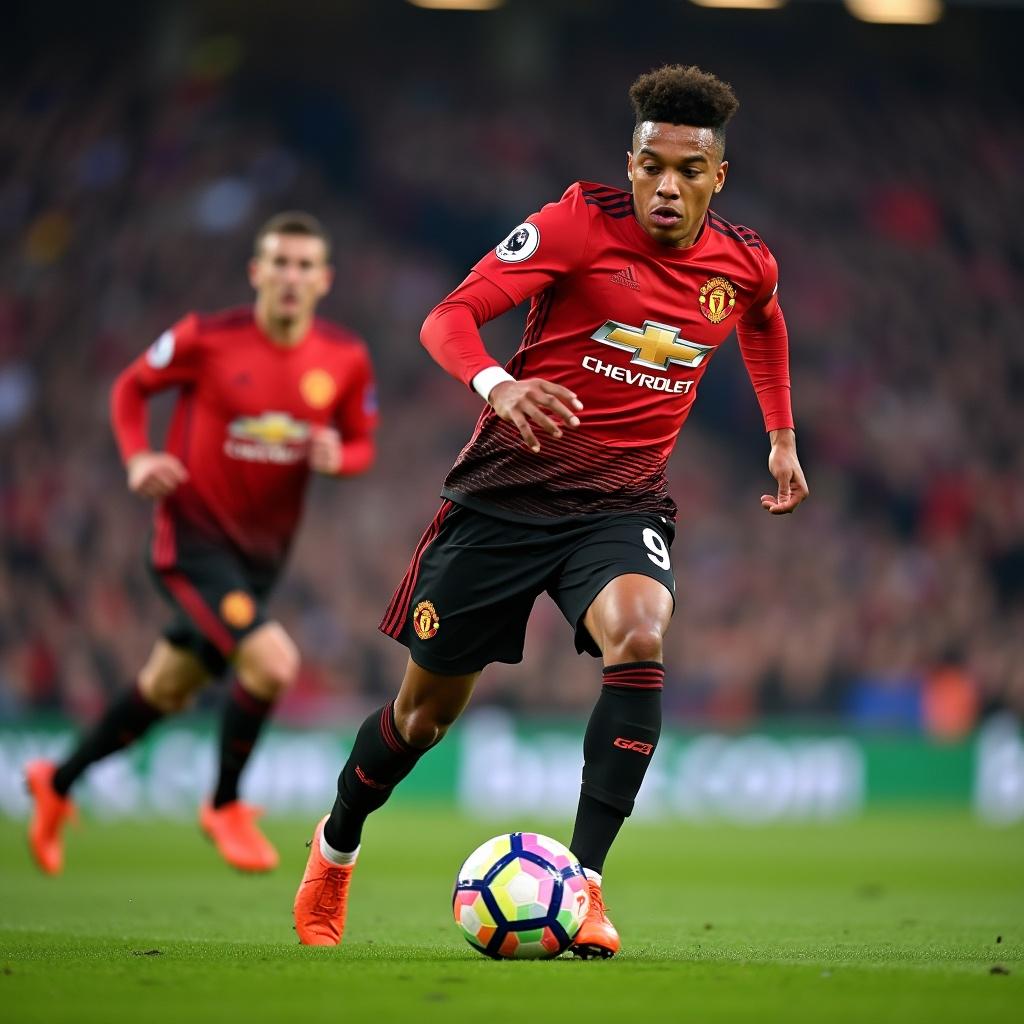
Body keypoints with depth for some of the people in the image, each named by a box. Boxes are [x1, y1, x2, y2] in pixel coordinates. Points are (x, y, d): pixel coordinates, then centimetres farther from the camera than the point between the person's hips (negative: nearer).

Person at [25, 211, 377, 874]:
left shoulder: (346, 360, -5)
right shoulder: (206, 340, -14)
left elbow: (362, 444, 8)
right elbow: (131, 387, 2)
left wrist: (338, 457, -16)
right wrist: (138, 458, -14)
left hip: (262, 551, 5)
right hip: (193, 539, -5)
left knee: (167, 692, 18)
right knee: (273, 661, -24)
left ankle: (57, 784, 41)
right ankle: (226, 808, 0)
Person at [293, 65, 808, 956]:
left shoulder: (745, 263, 1)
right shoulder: (581, 221, -12)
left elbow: (765, 321, 28)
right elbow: (449, 317, -18)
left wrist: (782, 438, 25)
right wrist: (497, 385, -38)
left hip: (623, 504, 2)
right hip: (507, 486, -2)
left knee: (639, 638, -31)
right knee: (429, 707, 8)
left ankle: (583, 881, -29)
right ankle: (337, 846, 38)